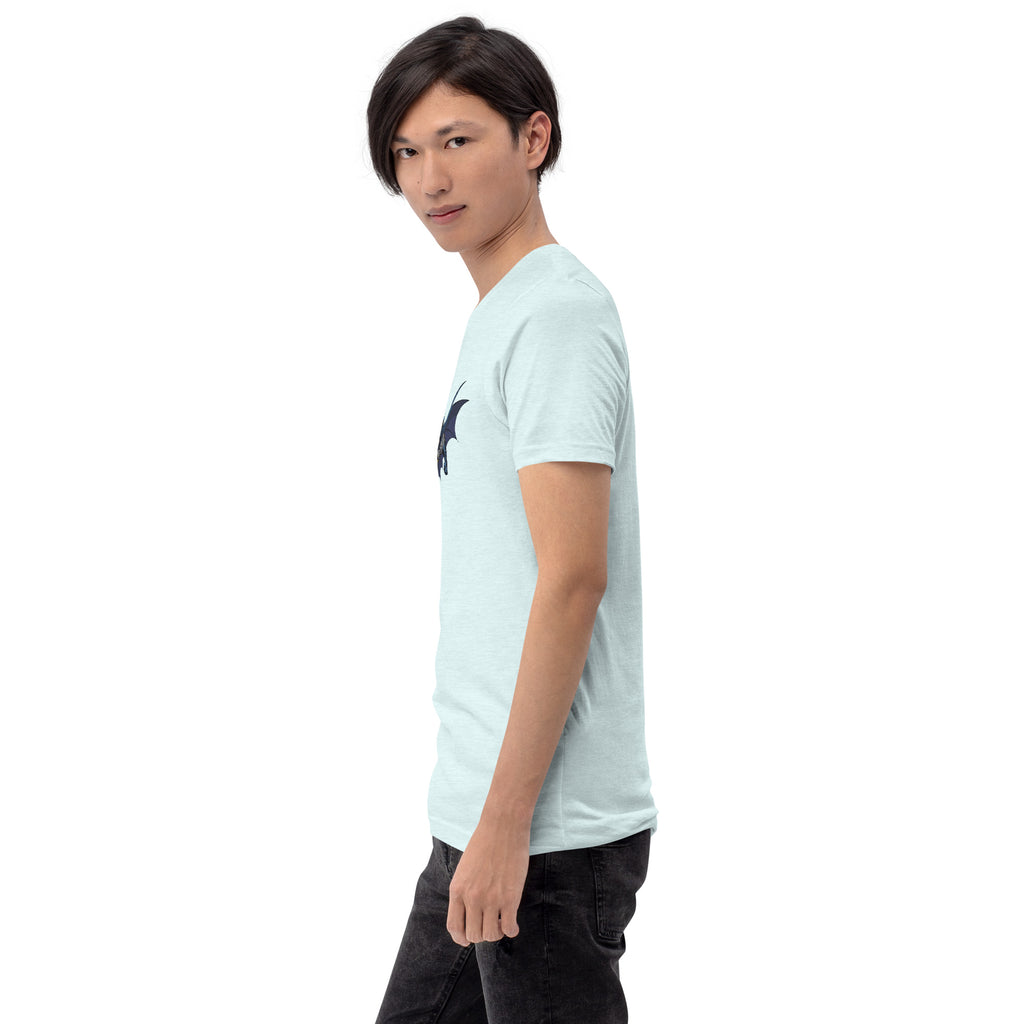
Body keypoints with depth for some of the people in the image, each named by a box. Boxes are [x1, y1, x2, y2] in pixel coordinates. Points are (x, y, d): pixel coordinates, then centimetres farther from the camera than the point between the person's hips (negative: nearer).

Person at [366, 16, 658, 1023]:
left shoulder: (557, 311, -14)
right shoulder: (497, 316, 15)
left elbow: (574, 577, -21)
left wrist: (506, 821, -21)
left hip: (552, 829, -10)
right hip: (482, 814, 10)